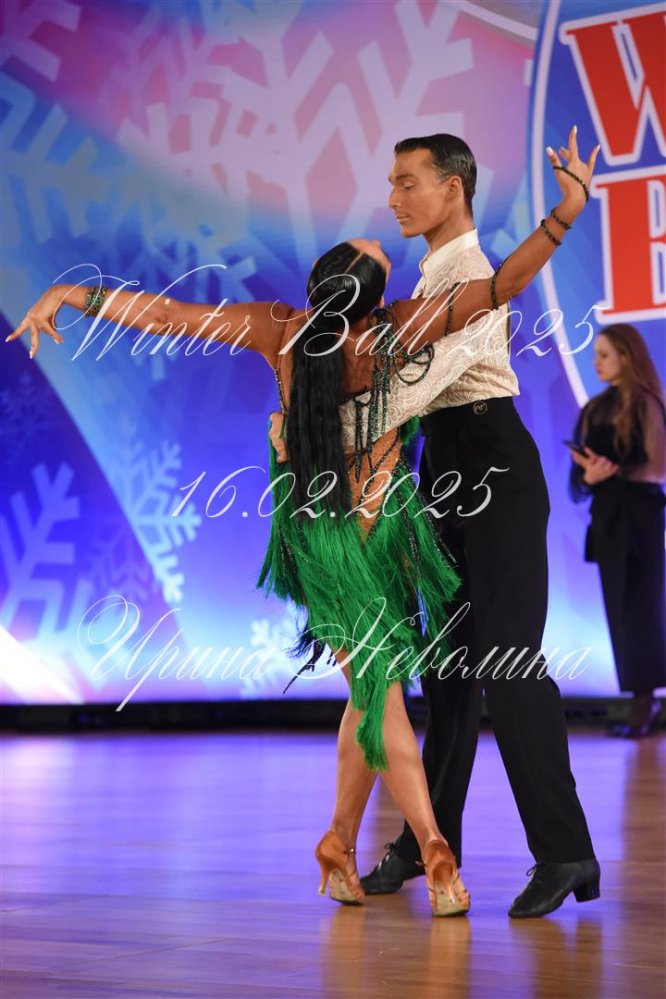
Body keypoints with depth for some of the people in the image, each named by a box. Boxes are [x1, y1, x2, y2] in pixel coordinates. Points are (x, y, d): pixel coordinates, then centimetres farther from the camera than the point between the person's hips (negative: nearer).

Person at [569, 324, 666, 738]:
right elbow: (585, 465, 8)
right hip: (607, 516, 7)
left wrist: (613, 472, -23)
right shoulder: (597, 408, 13)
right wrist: (588, 475, -13)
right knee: (619, 610, 6)